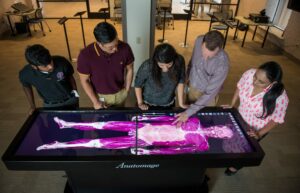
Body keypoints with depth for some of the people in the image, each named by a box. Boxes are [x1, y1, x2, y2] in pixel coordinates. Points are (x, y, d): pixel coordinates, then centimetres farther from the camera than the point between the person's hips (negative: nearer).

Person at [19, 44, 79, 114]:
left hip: (70, 100, 0)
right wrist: (32, 106, 6)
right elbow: (26, 87, 1)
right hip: (49, 105, 1)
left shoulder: (61, 62, -29)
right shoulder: (25, 74, -24)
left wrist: (74, 90, -11)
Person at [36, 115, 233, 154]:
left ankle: (59, 145, 5)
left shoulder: (203, 144, -4)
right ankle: (67, 124, 19)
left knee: (100, 143, -6)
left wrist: (149, 152, -17)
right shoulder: (195, 122, 9)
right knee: (107, 124, 2)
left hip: (146, 142, -4)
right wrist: (146, 117, 7)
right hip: (146, 126, 4)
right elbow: (171, 118, 11)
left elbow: (177, 150, -12)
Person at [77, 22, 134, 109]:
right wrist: (95, 101, -12)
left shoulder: (125, 48, -26)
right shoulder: (86, 55, -31)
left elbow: (129, 69, -7)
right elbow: (84, 81, -15)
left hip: (120, 93, 2)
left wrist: (127, 90, -2)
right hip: (100, 96, -1)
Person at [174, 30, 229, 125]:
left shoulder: (222, 64, -37)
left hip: (207, 94, -4)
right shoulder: (199, 40, -23)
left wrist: (188, 112, -31)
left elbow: (210, 93, -30)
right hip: (192, 85, 4)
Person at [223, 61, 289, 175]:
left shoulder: (280, 97, -36)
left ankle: (237, 165, 54)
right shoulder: (249, 74, -27)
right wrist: (232, 105, -4)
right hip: (240, 117, 3)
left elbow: (276, 119, -20)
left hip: (257, 128, -3)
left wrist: (259, 134, -20)